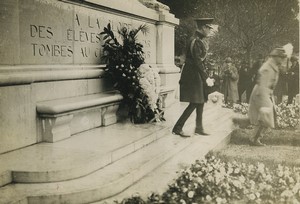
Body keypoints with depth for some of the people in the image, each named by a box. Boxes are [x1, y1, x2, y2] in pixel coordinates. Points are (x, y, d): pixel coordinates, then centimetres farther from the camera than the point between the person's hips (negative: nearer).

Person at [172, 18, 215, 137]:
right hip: (192, 75, -10)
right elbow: (197, 61, -21)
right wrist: (206, 78, -20)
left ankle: (199, 128, 21)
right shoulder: (196, 41, -17)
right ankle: (177, 128, -3)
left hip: (197, 75, 10)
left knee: (200, 102, 12)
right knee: (194, 103, -9)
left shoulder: (201, 40, 14)